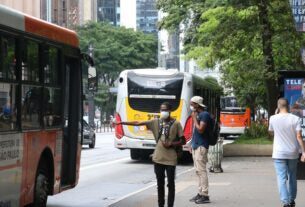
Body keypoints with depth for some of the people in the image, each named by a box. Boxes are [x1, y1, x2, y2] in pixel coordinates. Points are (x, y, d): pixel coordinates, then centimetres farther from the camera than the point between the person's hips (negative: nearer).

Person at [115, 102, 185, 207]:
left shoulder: (176, 124, -4)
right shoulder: (155, 122, 5)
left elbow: (183, 141, 0)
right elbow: (138, 123, 2)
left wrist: (171, 144, -16)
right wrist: (121, 123, -3)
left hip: (170, 159, -4)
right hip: (158, 158, 4)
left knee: (170, 184, 1)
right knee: (160, 184, 10)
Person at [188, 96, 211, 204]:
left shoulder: (204, 115, -12)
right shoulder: (198, 114, 16)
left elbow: (200, 130, -21)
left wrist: (194, 118, -13)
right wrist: (192, 144, 19)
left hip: (201, 146, -10)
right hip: (196, 146, 10)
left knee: (201, 170, -10)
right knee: (198, 171, 11)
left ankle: (205, 195, -9)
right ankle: (200, 193, 16)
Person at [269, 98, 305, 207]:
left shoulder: (273, 118, -5)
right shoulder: (295, 119, -7)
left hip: (279, 153, -2)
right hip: (292, 153, 2)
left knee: (282, 178, -4)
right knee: (292, 177, 18)